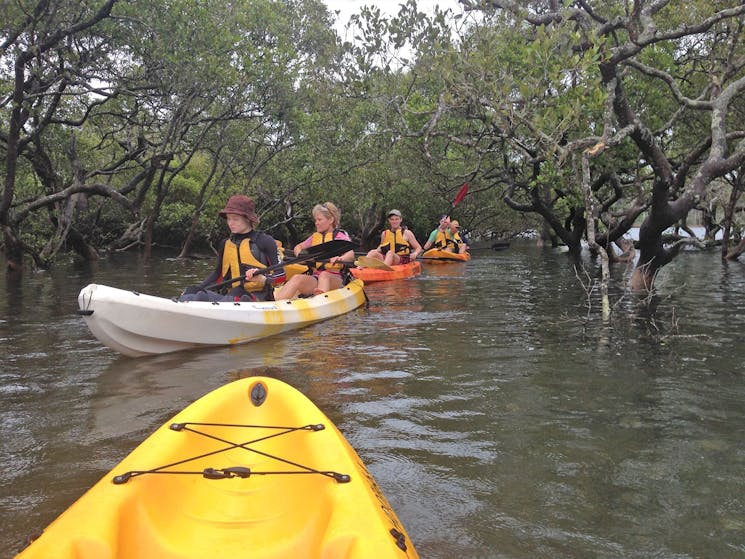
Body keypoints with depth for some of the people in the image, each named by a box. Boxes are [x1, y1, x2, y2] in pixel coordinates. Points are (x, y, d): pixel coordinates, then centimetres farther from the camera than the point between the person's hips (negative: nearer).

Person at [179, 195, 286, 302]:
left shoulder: (265, 241, 2)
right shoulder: (226, 244, 20)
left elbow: (281, 274, -2)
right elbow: (218, 274, 28)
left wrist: (264, 279, -23)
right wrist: (198, 288, 14)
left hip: (258, 298, -6)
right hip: (231, 294, 6)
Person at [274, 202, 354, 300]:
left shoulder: (340, 236, 6)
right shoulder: (315, 236, 22)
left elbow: (351, 255, -11)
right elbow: (298, 247, 32)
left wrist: (339, 259, -35)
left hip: (335, 280, -4)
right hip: (315, 279, 4)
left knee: (324, 275, -38)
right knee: (297, 278, -26)